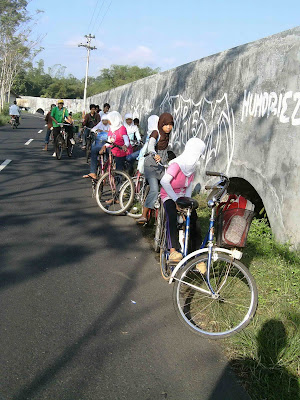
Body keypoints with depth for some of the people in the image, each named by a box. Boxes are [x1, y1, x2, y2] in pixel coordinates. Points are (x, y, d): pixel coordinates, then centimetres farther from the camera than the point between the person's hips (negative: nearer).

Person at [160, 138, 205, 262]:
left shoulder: (192, 165, 3)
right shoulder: (177, 163, -23)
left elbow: (189, 185, 6)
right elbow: (164, 181, -33)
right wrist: (176, 199, -28)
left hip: (182, 195, 7)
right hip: (169, 195, -7)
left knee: (193, 217, -10)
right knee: (172, 216, -33)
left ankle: (195, 250, 0)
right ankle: (173, 251, -39)